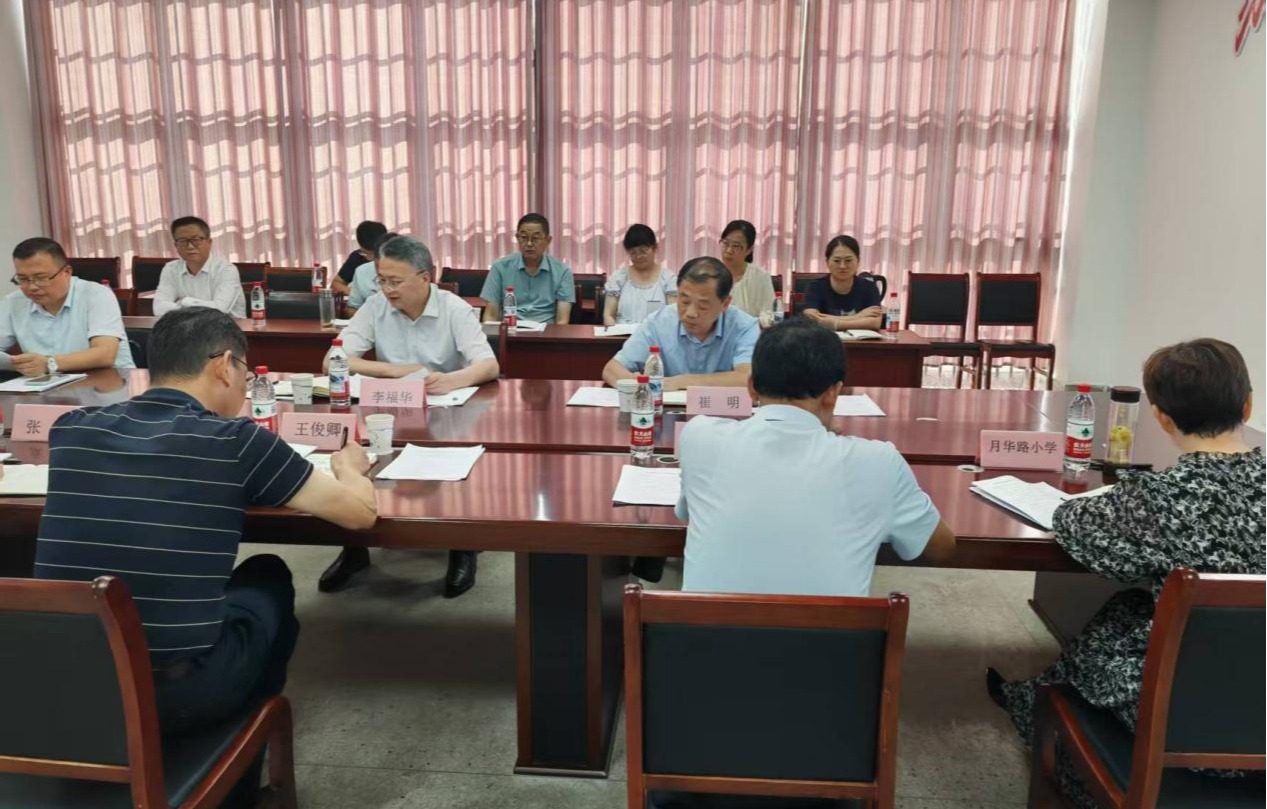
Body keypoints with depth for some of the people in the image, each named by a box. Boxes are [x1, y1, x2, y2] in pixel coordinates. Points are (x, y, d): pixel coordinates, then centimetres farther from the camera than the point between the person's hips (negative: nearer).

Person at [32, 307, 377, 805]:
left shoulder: (71, 429, 2)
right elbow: (362, 511, -3)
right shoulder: (235, 441, -11)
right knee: (267, 578, 23)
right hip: (181, 695, -4)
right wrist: (349, 466, 18)